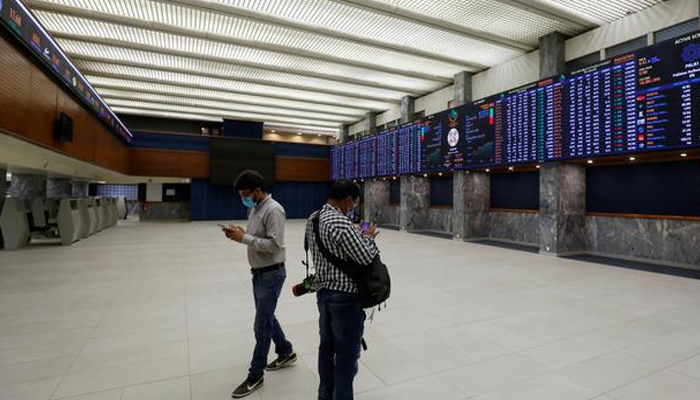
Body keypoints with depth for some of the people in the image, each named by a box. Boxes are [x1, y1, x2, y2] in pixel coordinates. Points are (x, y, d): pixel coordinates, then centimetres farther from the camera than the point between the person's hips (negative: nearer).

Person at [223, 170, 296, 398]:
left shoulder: (273, 210, -20)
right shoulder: (254, 209, 9)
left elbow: (274, 245, -26)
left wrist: (244, 238, -23)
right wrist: (238, 234, -3)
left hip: (272, 274, -10)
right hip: (259, 272, 10)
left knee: (262, 325, 2)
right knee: (267, 317, 22)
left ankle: (255, 376, 19)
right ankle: (286, 353, 41)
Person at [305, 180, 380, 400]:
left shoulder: (313, 219, 4)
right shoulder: (341, 223, -24)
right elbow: (365, 258, -21)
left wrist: (356, 235, 11)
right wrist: (368, 237, -3)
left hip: (323, 291, 9)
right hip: (345, 296, -9)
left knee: (327, 347, 21)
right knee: (346, 354, 7)